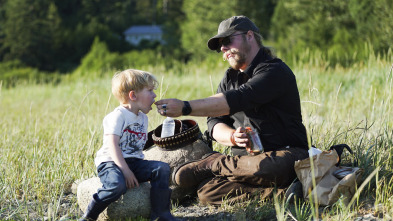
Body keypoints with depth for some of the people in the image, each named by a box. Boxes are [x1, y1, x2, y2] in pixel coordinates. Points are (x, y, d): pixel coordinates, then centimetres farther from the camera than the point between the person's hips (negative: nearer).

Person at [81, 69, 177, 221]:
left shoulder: (143, 117, 17)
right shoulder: (118, 116, -11)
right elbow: (113, 145, -19)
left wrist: (145, 170, 11)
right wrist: (126, 171, -26)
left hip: (134, 162, 8)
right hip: (111, 162, -8)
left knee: (162, 169, -11)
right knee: (118, 185, -36)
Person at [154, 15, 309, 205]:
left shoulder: (275, 71, -10)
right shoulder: (230, 78, 18)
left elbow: (237, 100, -25)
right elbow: (215, 122, 9)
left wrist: (185, 108, -30)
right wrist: (233, 137, -16)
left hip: (285, 154, -6)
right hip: (245, 157, 6)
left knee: (265, 167, -42)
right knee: (206, 191, -22)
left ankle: (212, 164, -15)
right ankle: (274, 192, -26)